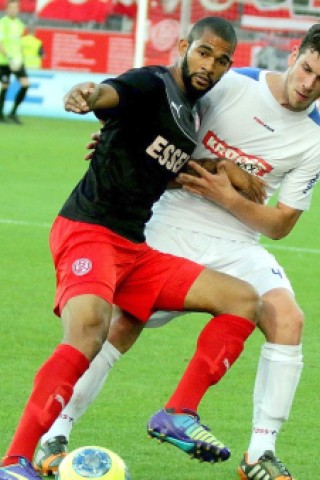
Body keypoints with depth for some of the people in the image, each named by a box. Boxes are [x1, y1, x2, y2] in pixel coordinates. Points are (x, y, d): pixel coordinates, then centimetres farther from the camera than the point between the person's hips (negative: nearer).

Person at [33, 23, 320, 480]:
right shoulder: (231, 83, -8)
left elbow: (281, 223, 0)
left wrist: (226, 196, -15)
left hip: (236, 245, 1)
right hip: (172, 230, -1)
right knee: (117, 327, -12)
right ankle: (54, 436, 4)